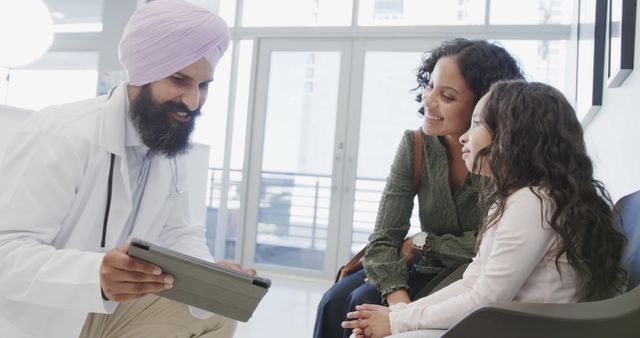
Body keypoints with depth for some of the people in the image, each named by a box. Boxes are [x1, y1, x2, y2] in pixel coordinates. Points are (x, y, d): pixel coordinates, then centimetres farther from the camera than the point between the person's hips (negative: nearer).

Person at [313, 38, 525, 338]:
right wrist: (398, 297, -30)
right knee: (335, 301, -17)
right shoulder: (415, 146, -9)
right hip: (429, 271, 4)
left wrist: (421, 242, -13)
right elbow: (383, 240, -14)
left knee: (366, 303, -22)